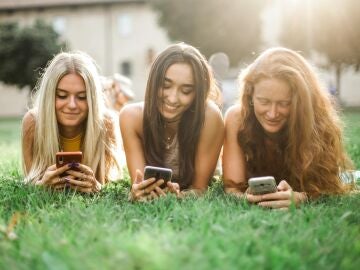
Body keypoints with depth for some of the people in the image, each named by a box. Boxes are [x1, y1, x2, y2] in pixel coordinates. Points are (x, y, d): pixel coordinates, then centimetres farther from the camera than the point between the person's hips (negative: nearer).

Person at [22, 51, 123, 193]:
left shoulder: (106, 124, -31)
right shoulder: (33, 121, -29)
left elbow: (106, 183, -26)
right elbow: (30, 183, -25)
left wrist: (95, 186, -48)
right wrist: (43, 183, -46)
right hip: (48, 195, 1)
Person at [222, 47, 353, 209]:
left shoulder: (319, 123, -27)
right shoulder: (237, 118, -25)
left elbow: (326, 187, -27)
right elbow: (232, 186, -24)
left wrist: (299, 198, -50)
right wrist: (246, 197, -48)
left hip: (303, 210, 0)